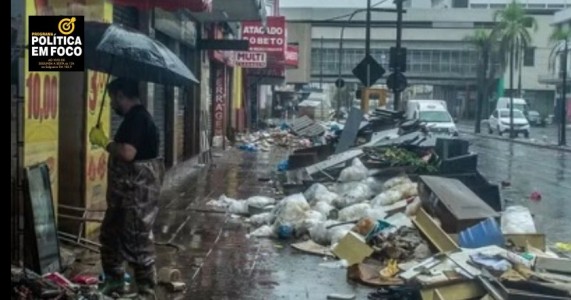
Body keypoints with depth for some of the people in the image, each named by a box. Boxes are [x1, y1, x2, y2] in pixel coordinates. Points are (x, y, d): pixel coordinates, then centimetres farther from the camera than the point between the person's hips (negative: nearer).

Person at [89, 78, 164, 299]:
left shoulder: (137, 118, -20)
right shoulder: (135, 117, 13)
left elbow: (127, 153, -31)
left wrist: (104, 142, -18)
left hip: (138, 194, -11)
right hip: (126, 193, 11)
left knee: (137, 244, -3)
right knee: (110, 236, 21)